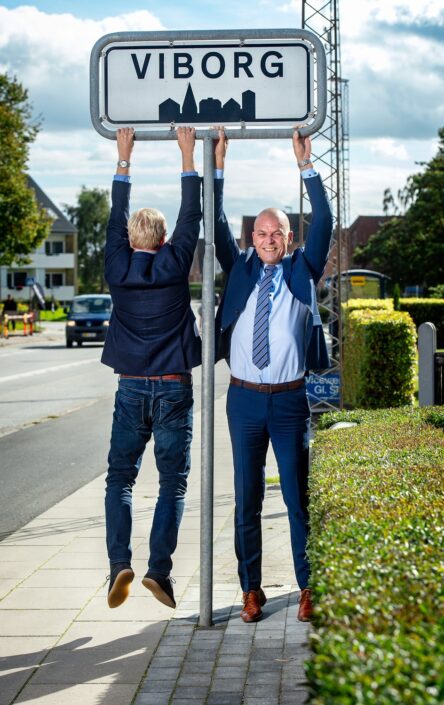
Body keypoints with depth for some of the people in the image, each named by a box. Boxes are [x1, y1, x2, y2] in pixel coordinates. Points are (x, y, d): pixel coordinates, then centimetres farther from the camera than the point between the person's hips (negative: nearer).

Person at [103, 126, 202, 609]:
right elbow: (191, 217, 2)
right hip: (173, 389, -1)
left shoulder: (118, 269, -1)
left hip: (131, 388, 2)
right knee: (173, 484, 5)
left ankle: (119, 564, -6)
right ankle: (159, 569, -6)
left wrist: (124, 157, 16)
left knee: (119, 479, 10)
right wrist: (187, 154, 7)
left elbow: (116, 219, 11)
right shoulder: (173, 266, -6)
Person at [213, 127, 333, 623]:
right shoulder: (240, 270, 9)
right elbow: (216, 226, 3)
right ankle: (251, 589, 14)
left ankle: (308, 588, 11)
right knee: (247, 498, 6)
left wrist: (305, 165, -4)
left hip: (290, 399, -1)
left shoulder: (302, 271, 6)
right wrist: (218, 167, -2)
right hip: (244, 397, 2)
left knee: (297, 497, 2)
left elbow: (323, 221, -2)